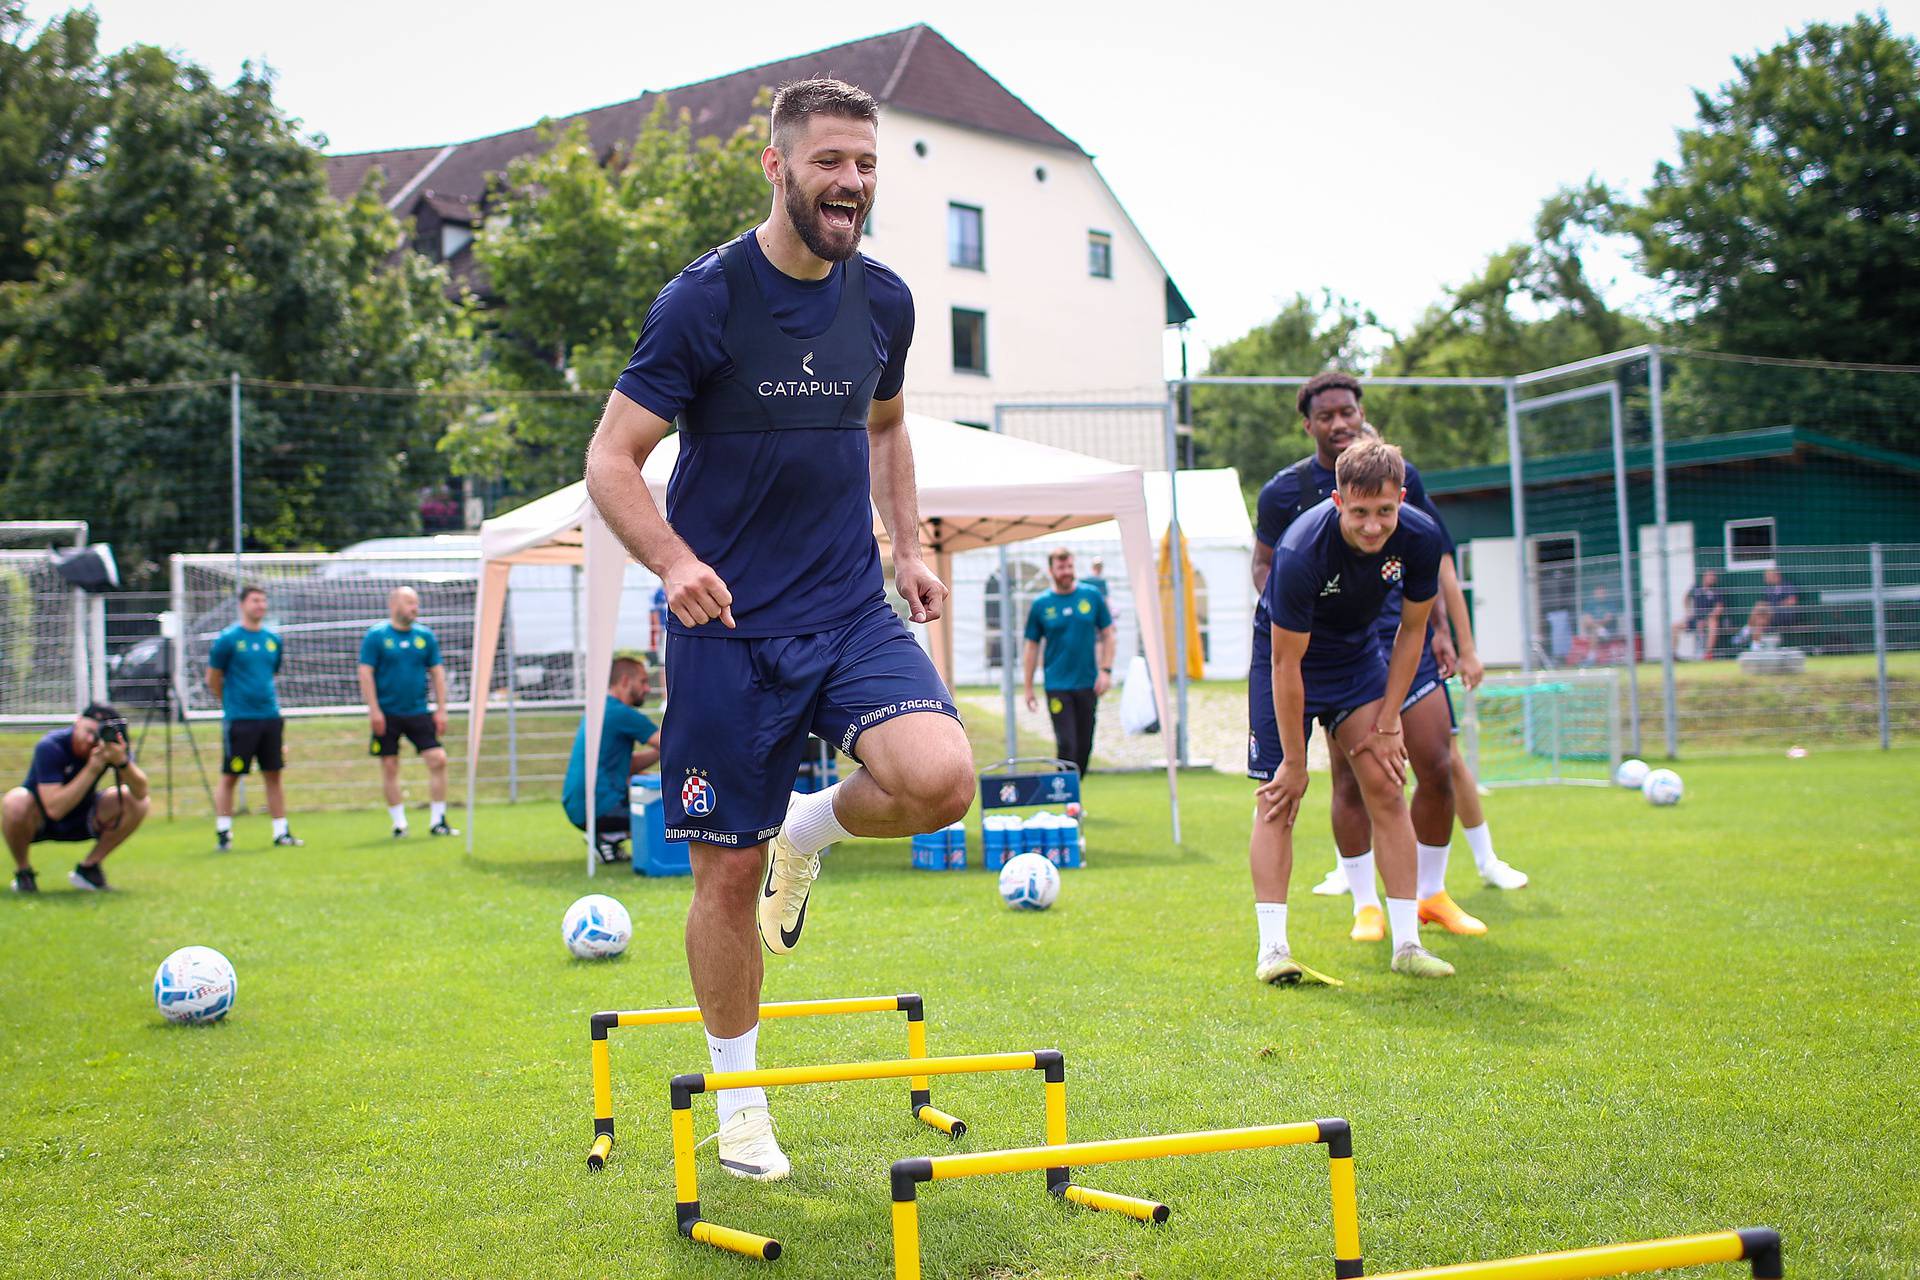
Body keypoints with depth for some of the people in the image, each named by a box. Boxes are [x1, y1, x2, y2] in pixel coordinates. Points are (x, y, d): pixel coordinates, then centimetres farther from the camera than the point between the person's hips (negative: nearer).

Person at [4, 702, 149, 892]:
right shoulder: (50, 747, -27)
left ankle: (88, 867, -1)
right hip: (39, 821, -4)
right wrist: (93, 768, -40)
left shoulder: (113, 744, -16)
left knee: (138, 803, -18)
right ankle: (22, 871, -8)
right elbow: (55, 808, -37)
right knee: (15, 803, -36)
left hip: (82, 821, 4)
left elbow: (141, 792, -27)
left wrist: (122, 761, -44)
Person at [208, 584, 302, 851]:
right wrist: (232, 703, 9)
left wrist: (269, 701, 14)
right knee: (229, 776, 1)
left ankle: (281, 832, 11)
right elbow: (213, 679, 1)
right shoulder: (228, 639, -6)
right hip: (239, 719, -4)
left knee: (273, 775, 6)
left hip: (270, 717, 4)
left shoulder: (274, 639, 9)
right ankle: (223, 832, 10)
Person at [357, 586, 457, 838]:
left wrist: (441, 709, 4)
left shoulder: (426, 635, 6)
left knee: (438, 760, -7)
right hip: (387, 714, -2)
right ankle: (399, 823, 14)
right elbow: (365, 673, -6)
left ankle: (438, 821, 1)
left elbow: (437, 672, 9)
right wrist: (374, 710, -12)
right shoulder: (375, 635, -4)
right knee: (390, 767, 3)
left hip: (418, 712, 2)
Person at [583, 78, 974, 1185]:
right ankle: (741, 1102, 23)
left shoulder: (883, 300, 5)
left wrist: (909, 546, 13)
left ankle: (811, 831, 12)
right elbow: (612, 457, -8)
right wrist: (674, 561, -26)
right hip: (731, 627, -3)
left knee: (940, 778, -23)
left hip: (854, 608, 4)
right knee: (728, 873, 2)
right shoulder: (706, 300, -10)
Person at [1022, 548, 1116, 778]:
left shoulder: (1092, 596, 2)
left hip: (1088, 683, 2)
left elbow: (1107, 635, 7)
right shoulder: (1041, 604, -1)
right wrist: (1028, 688, 4)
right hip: (1057, 685, -2)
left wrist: (1106, 670, -4)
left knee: (1085, 745, 9)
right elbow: (1032, 647, 5)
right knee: (1066, 744, -8)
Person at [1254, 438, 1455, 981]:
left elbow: (1411, 629, -5)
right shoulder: (1301, 552, -35)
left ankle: (1406, 944, -1)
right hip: (1290, 658, -4)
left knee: (1386, 786, -5)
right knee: (1278, 797, -9)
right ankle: (1272, 948, -6)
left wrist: (1387, 724, -6)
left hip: (1359, 657, 4)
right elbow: (1287, 662, -28)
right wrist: (1294, 762, -22)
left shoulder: (1420, 538, -22)